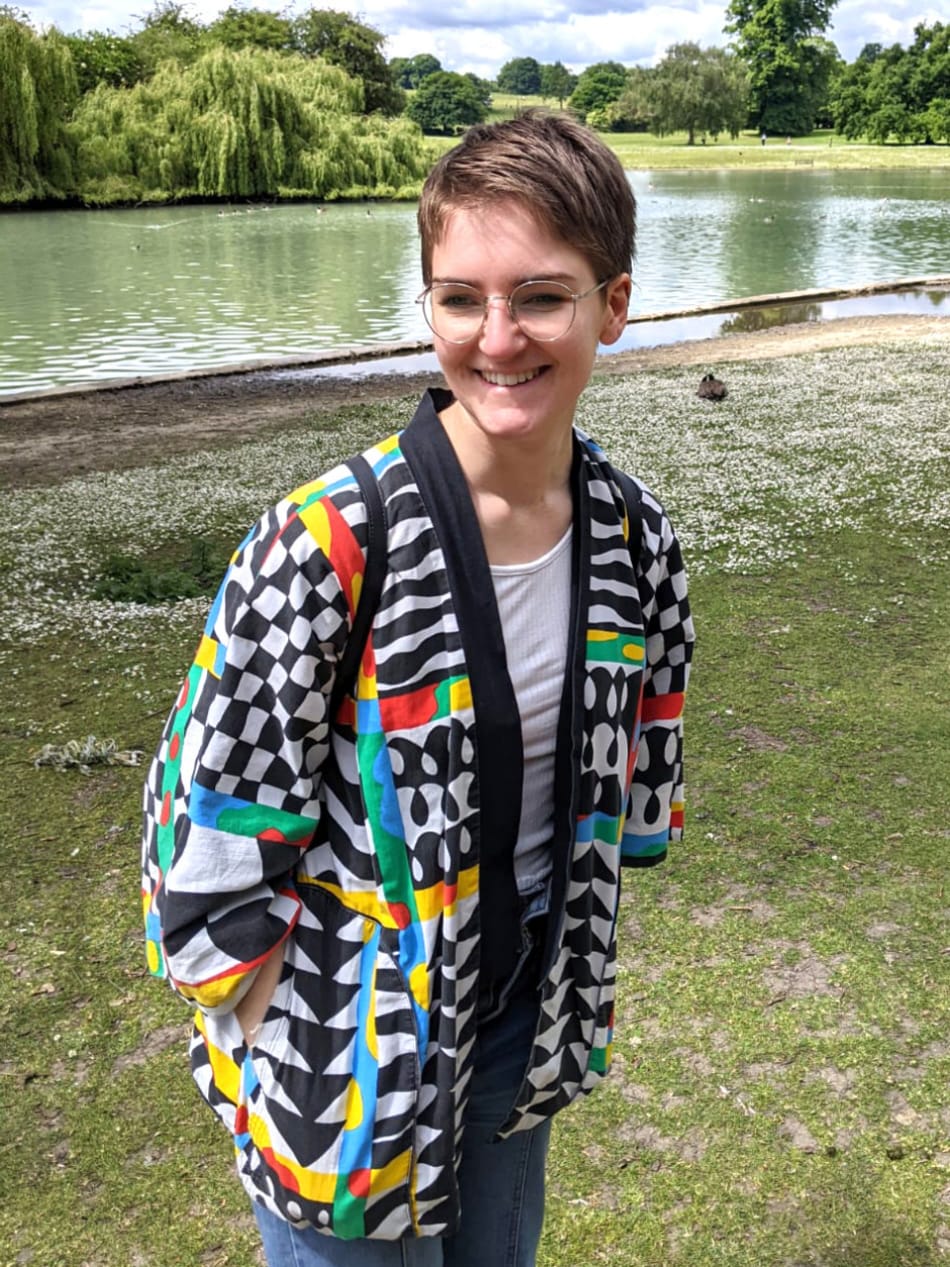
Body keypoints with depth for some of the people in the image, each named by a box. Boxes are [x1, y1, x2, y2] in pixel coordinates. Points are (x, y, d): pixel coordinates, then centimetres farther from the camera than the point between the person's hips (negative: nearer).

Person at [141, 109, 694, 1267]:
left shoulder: (635, 538, -9)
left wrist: (578, 983, 10)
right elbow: (211, 824, -19)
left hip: (521, 1015, 5)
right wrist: (277, 1052, -11)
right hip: (346, 1037, -5)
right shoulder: (328, 546, -27)